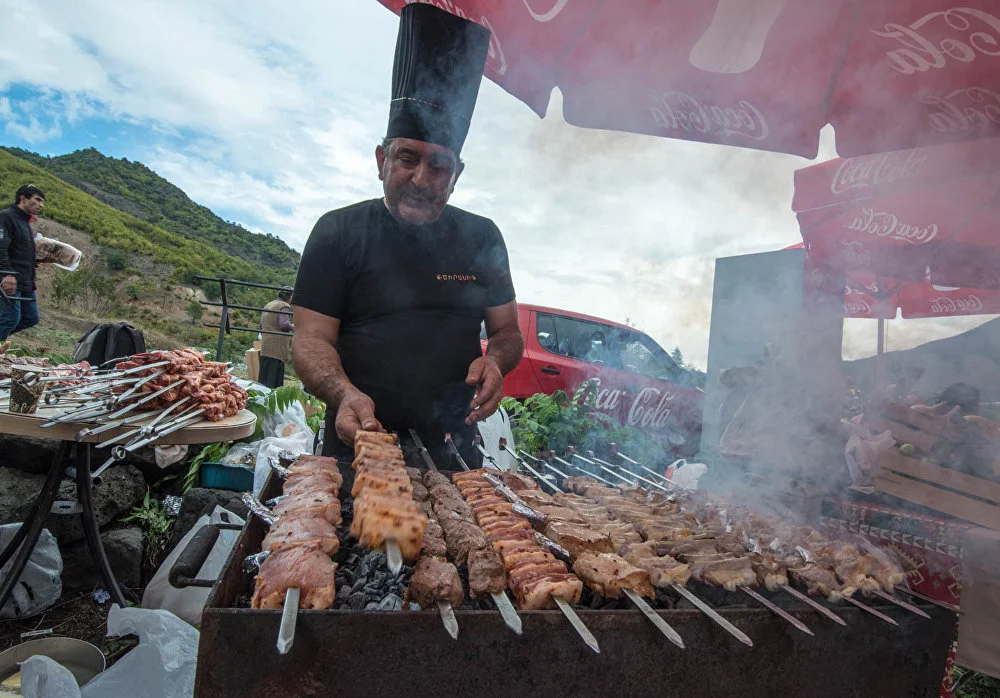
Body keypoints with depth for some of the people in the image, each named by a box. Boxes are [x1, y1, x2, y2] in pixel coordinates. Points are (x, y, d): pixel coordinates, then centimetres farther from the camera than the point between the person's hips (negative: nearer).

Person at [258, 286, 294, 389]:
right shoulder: (284, 306, -6)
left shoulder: (268, 305, 22)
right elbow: (284, 324, -19)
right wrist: (293, 326, -1)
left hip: (265, 347, 9)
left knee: (264, 378, 8)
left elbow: (261, 325, 26)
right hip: (277, 347, -9)